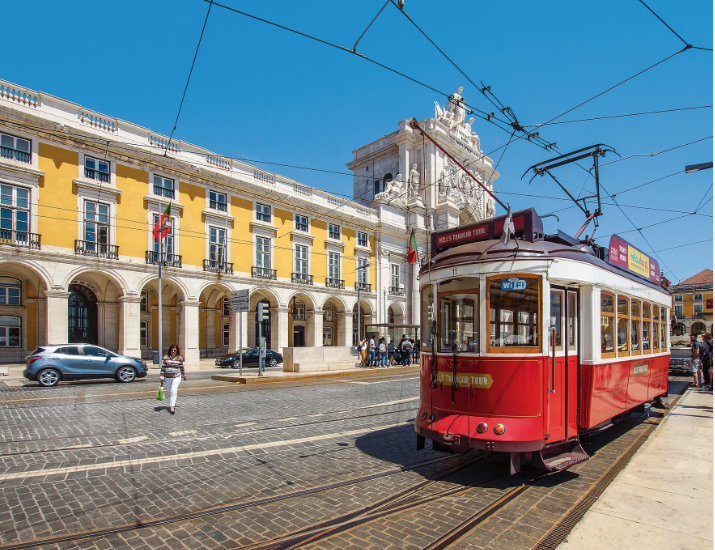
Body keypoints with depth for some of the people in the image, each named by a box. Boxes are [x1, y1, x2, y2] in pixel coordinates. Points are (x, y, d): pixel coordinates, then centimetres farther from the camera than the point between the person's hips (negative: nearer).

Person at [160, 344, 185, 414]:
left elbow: (182, 367, 14)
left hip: (176, 377, -2)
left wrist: (184, 375, 25)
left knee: (173, 391, -14)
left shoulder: (180, 358, 0)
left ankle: (171, 407, -17)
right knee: (170, 392, 13)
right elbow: (163, 368, 1)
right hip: (167, 377, 2)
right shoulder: (166, 358, -1)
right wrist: (162, 379, -1)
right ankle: (173, 403, 37)